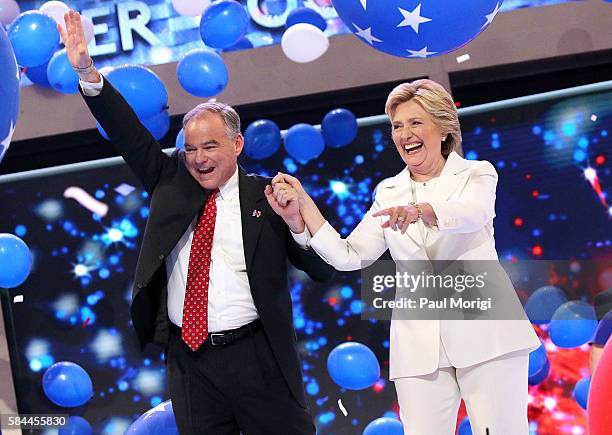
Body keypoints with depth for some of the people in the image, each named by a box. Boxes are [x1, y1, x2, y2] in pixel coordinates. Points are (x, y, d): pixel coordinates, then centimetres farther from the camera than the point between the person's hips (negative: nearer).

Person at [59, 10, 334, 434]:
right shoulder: (172, 182, 9)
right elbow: (132, 137, 1)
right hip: (188, 358, 3)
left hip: (257, 355, -3)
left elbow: (323, 271, -2)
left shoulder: (268, 196, -2)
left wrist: (296, 222, -19)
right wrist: (87, 73, -9)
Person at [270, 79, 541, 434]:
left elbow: (471, 213, -18)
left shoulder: (476, 174, 5)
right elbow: (348, 256, 9)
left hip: (484, 331, -3)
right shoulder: (389, 194, 16)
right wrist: (303, 202, 2)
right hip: (420, 345, 3)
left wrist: (419, 211, -39)